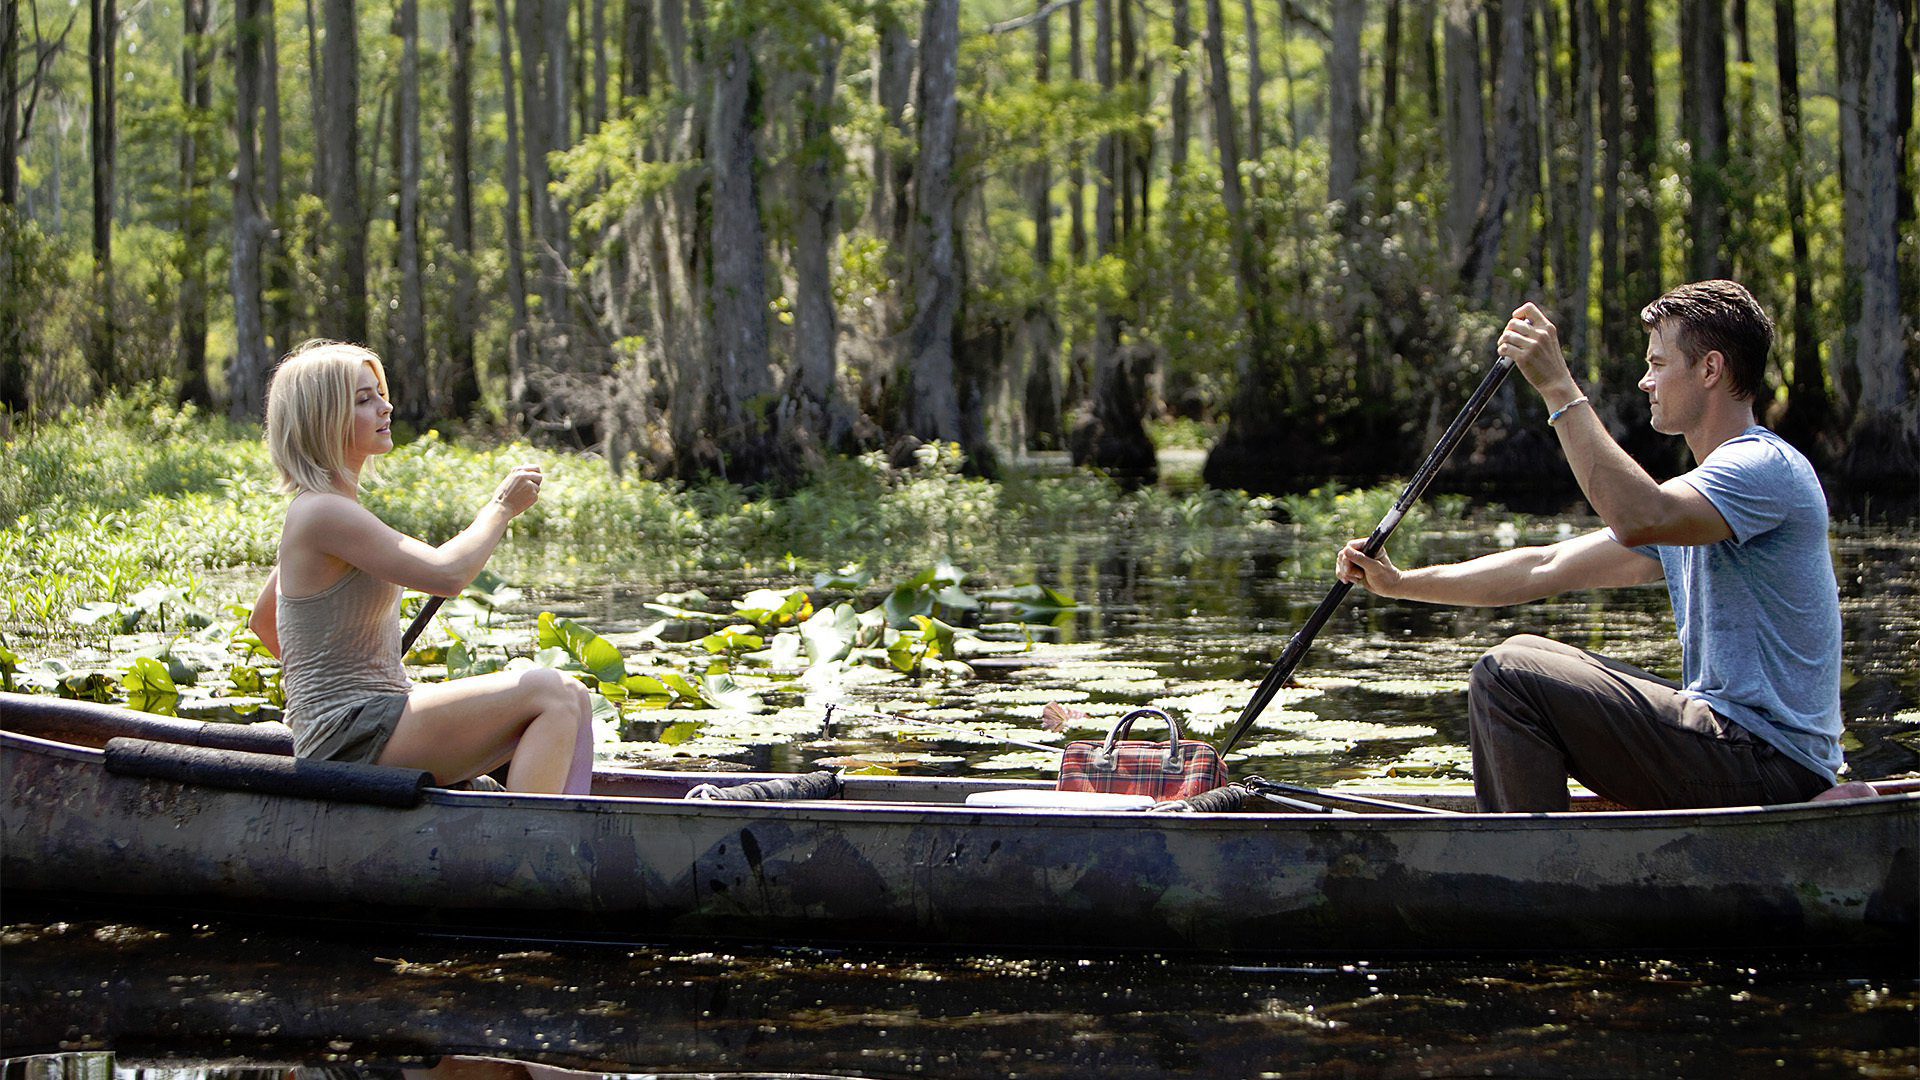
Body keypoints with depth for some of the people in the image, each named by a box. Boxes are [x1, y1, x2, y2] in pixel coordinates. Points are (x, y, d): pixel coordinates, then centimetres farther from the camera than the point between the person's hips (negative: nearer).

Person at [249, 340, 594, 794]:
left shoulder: (317, 511, 17)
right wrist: (501, 506, -7)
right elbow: (447, 574, -23)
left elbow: (263, 621, 29)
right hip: (354, 736, -10)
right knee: (550, 693, -19)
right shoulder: (323, 513, -15)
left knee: (570, 701, -1)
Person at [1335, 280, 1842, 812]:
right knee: (1526, 654, 19)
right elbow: (1547, 568, 18)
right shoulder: (1700, 496, 19)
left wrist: (1558, 388, -27)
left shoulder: (1768, 466, -12)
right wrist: (1400, 583, 12)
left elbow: (1637, 519, -32)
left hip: (1770, 764, -10)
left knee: (1508, 675, -16)